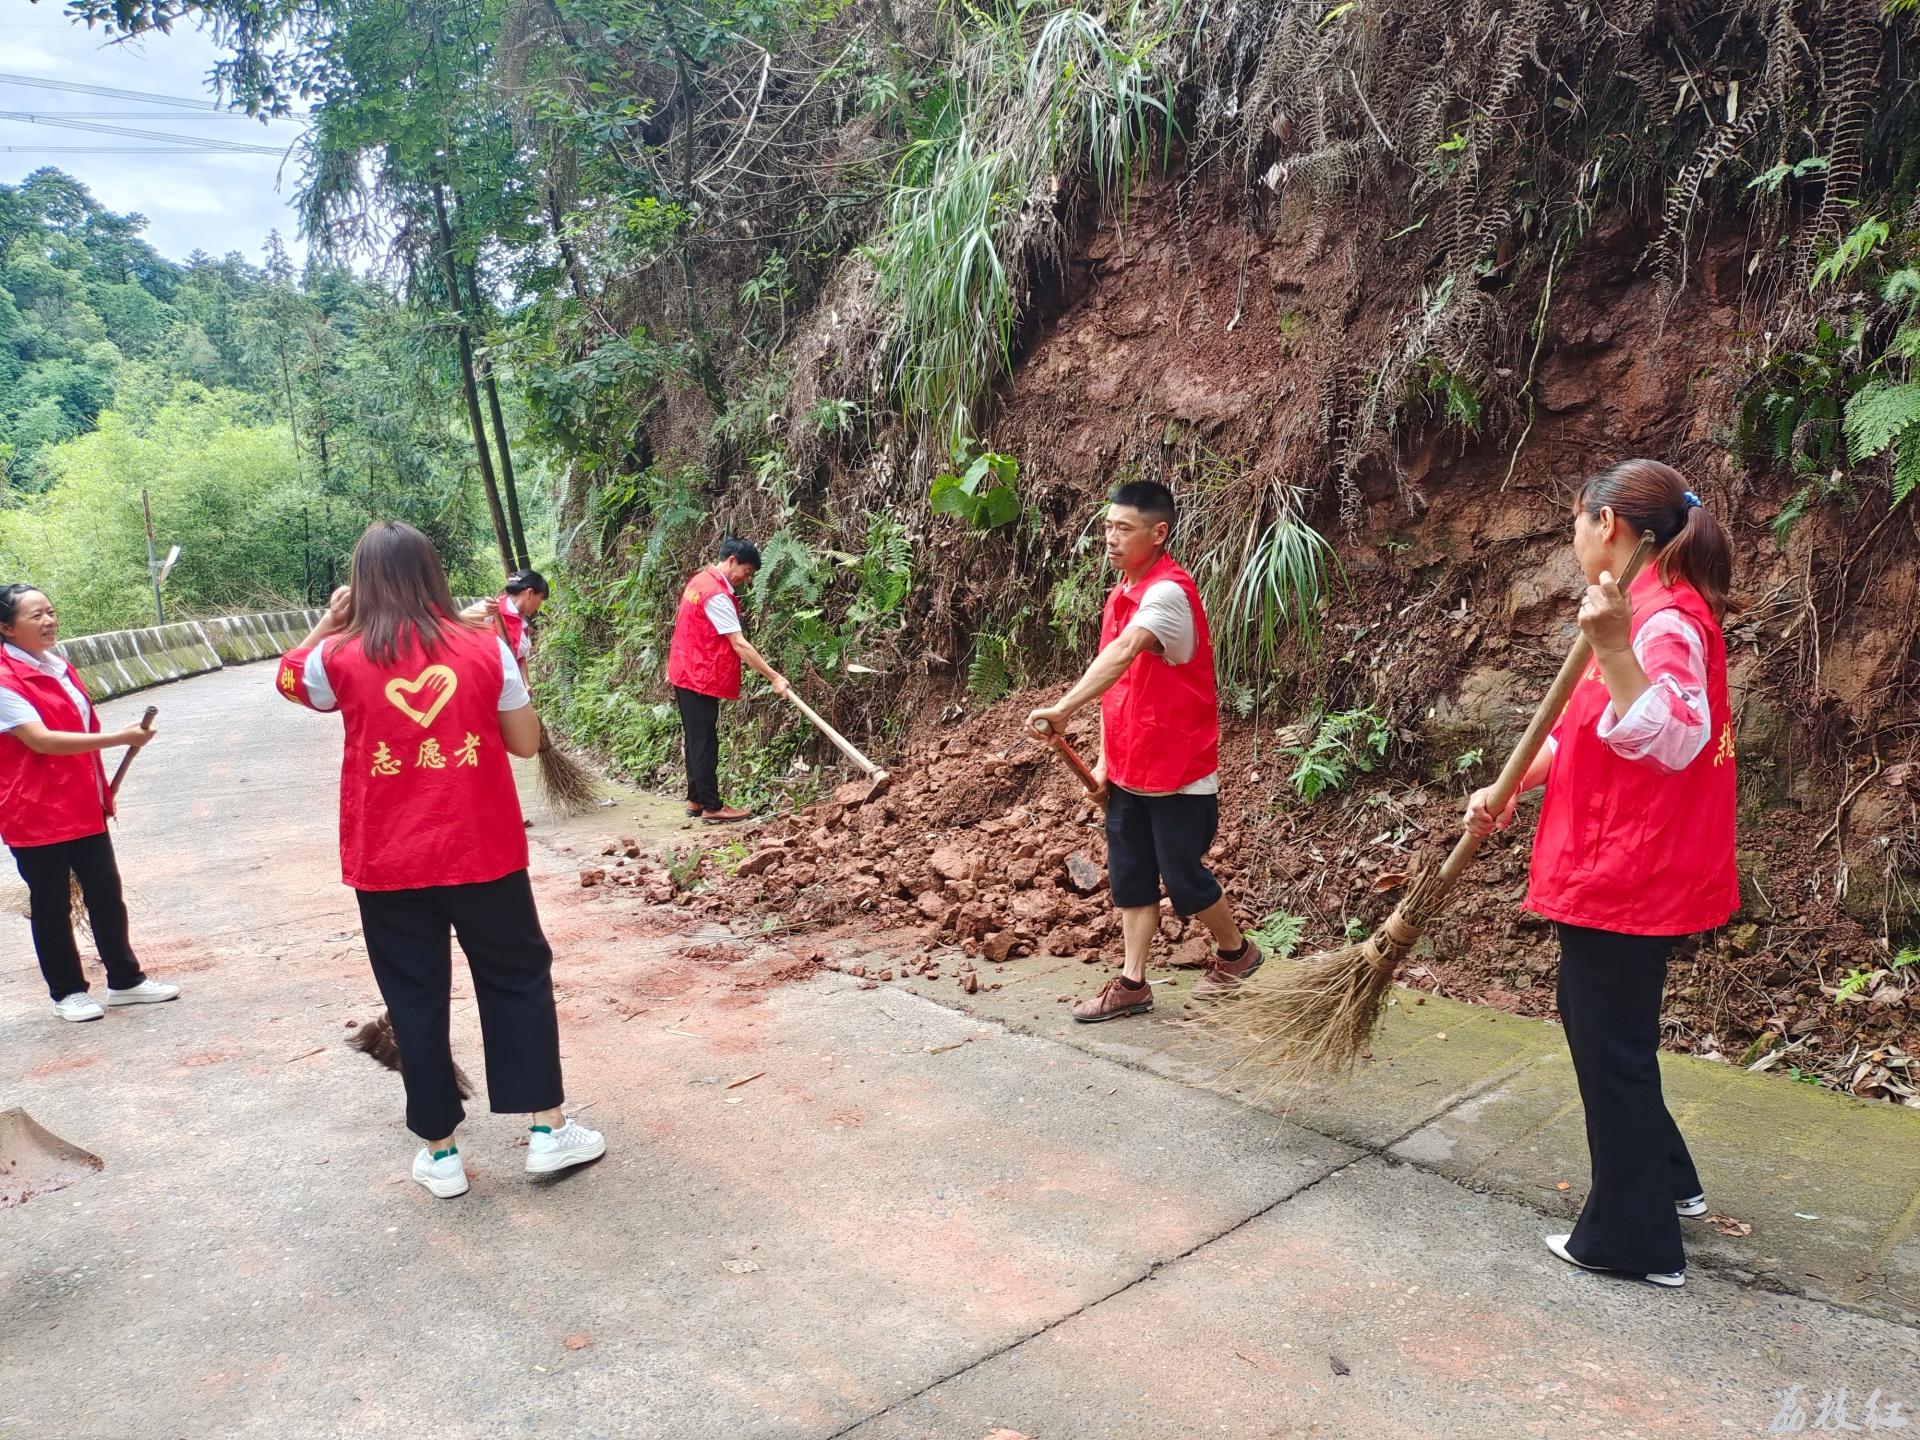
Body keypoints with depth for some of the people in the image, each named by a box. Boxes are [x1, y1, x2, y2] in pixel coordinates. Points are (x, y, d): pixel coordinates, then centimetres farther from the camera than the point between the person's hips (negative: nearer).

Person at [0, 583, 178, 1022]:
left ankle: (125, 980, 23)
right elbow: (42, 741, -25)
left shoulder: (56, 664, 9)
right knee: (52, 904, 6)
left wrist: (100, 791, 21)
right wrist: (119, 737, -29)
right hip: (37, 812, -8)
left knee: (105, 891, 12)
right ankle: (67, 992, 19)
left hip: (82, 805, 8)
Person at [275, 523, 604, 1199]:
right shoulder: (484, 644, -5)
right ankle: (548, 1129, 16)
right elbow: (526, 742, 1)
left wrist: (328, 622, 17)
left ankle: (440, 1152, 20)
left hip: (387, 864, 0)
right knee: (519, 980, 14)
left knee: (416, 1001, 12)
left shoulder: (341, 657, -4)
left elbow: (286, 680, 19)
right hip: (483, 852, 0)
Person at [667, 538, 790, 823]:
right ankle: (712, 807, -1)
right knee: (705, 743, -5)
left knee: (697, 740, 14)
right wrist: (774, 677, -24)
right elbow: (739, 644, -24)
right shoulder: (717, 594, -20)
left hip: (686, 674, 10)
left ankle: (696, 800, 21)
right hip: (701, 678, -10)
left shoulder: (700, 581, 12)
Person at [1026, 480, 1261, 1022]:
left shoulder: (1168, 591, -21)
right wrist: (1105, 756, 11)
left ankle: (1236, 951, 31)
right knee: (1129, 876, 11)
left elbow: (1122, 654, -38)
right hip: (1127, 770, 8)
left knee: (1183, 877, 6)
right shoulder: (1122, 593, 8)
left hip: (1178, 771, -8)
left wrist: (1064, 708, -51)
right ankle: (1132, 984, 20)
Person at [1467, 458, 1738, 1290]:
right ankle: (1665, 1179, 39)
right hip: (1620, 870, 11)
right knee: (1593, 1019, 23)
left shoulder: (1666, 620, -20)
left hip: (1630, 877, -11)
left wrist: (1611, 648, -47)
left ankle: (1635, 1241, 17)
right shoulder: (1649, 612, 13)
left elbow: (1671, 741, -36)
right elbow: (1584, 733, 18)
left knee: (1610, 1045, 2)